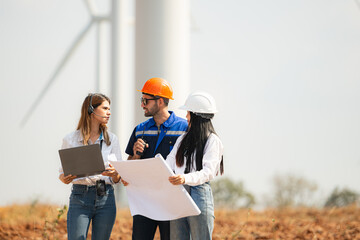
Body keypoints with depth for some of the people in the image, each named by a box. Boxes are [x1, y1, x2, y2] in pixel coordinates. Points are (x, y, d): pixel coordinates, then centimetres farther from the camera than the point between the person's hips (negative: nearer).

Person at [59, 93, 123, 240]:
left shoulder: (112, 139, 9)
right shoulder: (70, 139, 3)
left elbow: (117, 179, 9)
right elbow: (63, 171, 8)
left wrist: (114, 174, -14)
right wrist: (64, 178, -15)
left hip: (105, 198, 2)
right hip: (79, 197, -2)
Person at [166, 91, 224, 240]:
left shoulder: (212, 141, -3)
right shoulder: (183, 139, 19)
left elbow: (208, 172, -15)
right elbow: (168, 165, 11)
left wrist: (186, 179, -34)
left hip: (199, 195, -6)